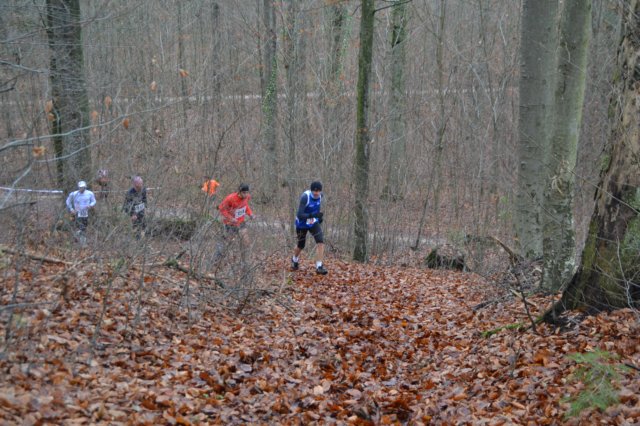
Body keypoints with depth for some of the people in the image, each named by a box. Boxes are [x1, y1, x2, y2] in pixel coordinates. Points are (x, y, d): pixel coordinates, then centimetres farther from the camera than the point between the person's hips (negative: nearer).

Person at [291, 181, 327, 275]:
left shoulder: (320, 195, -13)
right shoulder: (305, 197, -32)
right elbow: (299, 215, -36)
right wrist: (312, 215, -50)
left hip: (314, 222, 4)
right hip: (302, 224, -4)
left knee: (321, 241, -18)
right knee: (301, 245, 15)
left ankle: (319, 267, -14)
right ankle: (295, 260, 48)